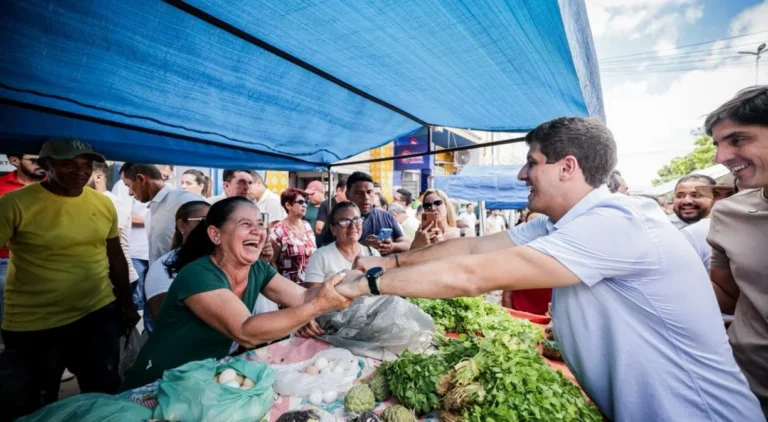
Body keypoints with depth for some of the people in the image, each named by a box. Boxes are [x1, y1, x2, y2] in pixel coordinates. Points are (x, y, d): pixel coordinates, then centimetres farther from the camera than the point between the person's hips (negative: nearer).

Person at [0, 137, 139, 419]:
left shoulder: (104, 204, 0)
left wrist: (127, 305, 13)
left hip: (99, 316, 4)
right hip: (33, 327, -3)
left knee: (104, 398, 17)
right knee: (32, 411, 16)